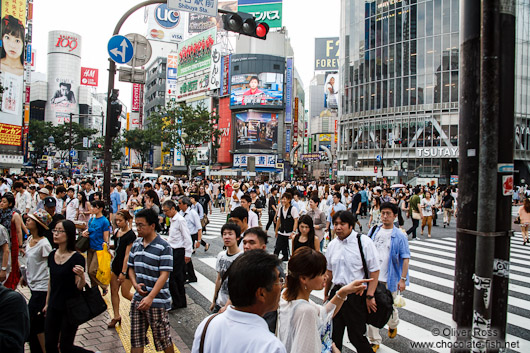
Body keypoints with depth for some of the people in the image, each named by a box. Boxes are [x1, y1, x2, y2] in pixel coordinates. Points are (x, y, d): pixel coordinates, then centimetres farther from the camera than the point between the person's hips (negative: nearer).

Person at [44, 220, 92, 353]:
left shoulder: (77, 258, -18)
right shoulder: (52, 255, 2)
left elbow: (79, 287, -15)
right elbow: (51, 281, 14)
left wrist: (82, 277, -35)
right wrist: (47, 303, 19)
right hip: (54, 307, 6)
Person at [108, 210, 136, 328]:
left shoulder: (131, 235, -17)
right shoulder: (116, 232, 6)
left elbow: (127, 255, -19)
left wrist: (123, 272, -19)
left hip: (126, 266, -8)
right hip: (116, 264, 8)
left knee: (125, 293, 0)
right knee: (113, 291, 8)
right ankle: (116, 316, 19)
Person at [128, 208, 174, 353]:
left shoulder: (163, 247, -14)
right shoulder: (136, 244, 7)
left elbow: (164, 275, -17)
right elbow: (131, 268, 15)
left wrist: (150, 297, -23)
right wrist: (136, 284, -3)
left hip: (157, 300, -6)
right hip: (138, 298, 6)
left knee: (163, 338, 7)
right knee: (136, 339, 14)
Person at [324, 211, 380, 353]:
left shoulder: (364, 242, -11)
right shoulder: (332, 244, 6)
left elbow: (374, 271, -10)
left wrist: (369, 296, -12)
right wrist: (326, 294, 20)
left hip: (357, 295, -5)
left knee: (356, 336, 4)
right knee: (334, 335, 12)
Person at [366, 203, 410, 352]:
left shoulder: (399, 235, -7)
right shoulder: (374, 231, 3)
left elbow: (405, 258, -8)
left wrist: (403, 279, -13)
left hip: (390, 278, -2)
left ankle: (393, 325, 50)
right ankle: (374, 341, 15)